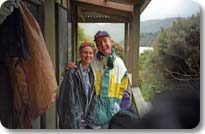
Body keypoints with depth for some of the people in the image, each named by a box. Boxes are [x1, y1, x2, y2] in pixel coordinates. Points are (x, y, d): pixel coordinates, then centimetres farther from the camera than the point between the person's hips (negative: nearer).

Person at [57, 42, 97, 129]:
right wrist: (74, 123, -13)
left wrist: (89, 119, 0)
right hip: (73, 122, -6)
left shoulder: (92, 74, 8)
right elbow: (69, 99, -12)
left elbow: (93, 98, 8)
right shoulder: (72, 73, -11)